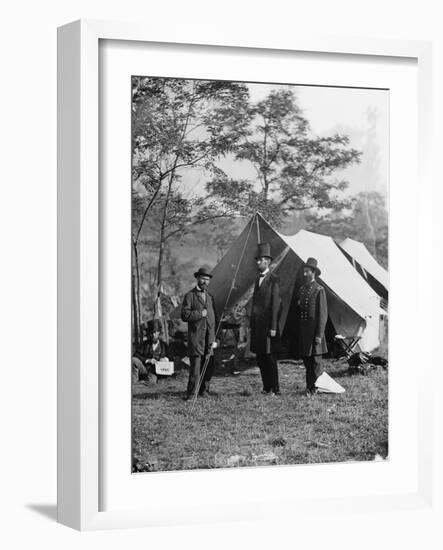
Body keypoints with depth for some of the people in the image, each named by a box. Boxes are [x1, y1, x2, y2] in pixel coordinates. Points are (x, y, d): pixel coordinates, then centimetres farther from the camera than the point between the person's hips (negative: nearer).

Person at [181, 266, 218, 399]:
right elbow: (184, 316, -8)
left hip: (209, 338, 5)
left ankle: (204, 391, 13)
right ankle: (191, 394, -5)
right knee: (195, 367, -8)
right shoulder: (190, 296, 2)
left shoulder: (210, 297, 18)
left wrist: (215, 339, 11)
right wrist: (200, 314, -11)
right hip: (196, 337, -5)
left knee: (208, 367, 3)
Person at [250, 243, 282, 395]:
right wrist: (252, 324, 15)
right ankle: (266, 387, 19)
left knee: (270, 358, -4)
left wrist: (273, 327, -16)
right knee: (260, 359, 11)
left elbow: (275, 304, -13)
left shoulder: (273, 280, -9)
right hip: (257, 325, 8)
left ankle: (275, 389, 3)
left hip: (267, 325, -8)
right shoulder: (258, 280, 16)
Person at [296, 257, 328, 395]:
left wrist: (319, 335, -16)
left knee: (315, 360, -3)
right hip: (302, 329, 7)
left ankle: (313, 388, 3)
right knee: (306, 360, 11)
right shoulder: (301, 289, 12)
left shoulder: (319, 290, -9)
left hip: (314, 329, -7)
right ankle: (310, 386, 20)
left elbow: (323, 314, -12)